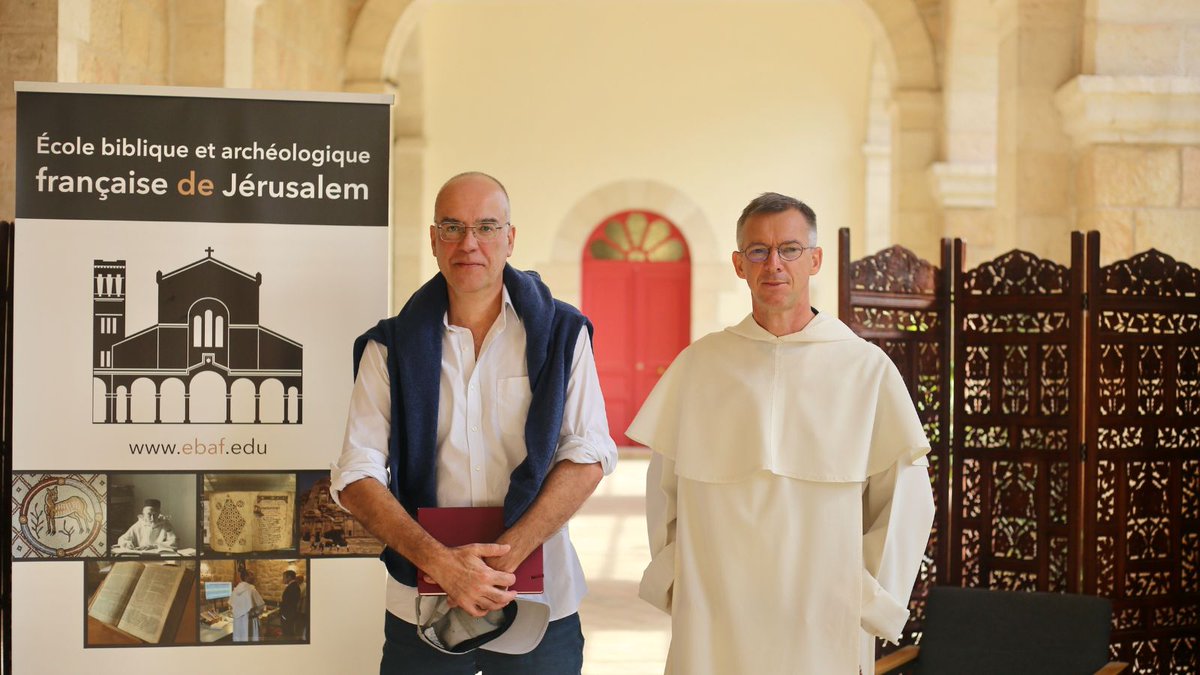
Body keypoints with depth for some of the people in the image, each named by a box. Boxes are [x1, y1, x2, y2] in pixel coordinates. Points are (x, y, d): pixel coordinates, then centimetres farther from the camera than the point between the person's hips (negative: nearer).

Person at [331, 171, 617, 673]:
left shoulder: (561, 334, -1)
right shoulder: (391, 347, -1)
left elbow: (587, 458, -8)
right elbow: (355, 478, -7)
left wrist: (506, 556, -18)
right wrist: (440, 562, -20)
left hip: (539, 609, 0)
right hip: (420, 613, 0)